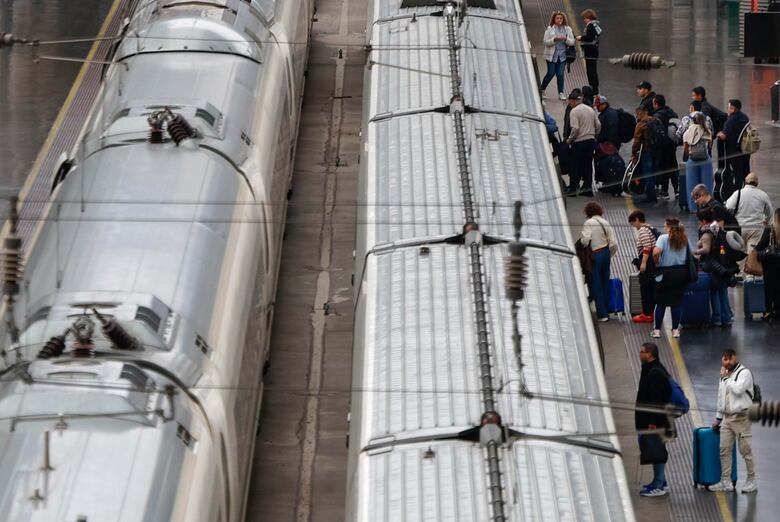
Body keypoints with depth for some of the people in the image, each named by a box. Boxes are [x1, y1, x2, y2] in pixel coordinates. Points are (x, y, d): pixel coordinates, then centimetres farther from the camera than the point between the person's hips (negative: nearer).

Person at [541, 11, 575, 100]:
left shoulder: (567, 29, 7)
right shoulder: (549, 29, 0)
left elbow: (572, 42, 4)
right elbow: (546, 42, -5)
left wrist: (565, 39, -15)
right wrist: (554, 39, -20)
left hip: (562, 55, 2)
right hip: (552, 55, -2)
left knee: (560, 74, -2)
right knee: (551, 73, -1)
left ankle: (561, 93, 6)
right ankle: (542, 90, 18)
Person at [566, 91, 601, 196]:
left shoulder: (574, 111, -12)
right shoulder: (591, 110, 9)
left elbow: (575, 128, -19)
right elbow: (598, 125, 9)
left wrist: (569, 140, -7)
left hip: (579, 141, -6)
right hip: (591, 140, 6)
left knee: (575, 165, 2)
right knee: (588, 164, 11)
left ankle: (573, 188, 5)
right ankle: (588, 186, 9)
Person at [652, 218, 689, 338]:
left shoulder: (663, 238, -10)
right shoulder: (684, 239, 4)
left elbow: (656, 252, -25)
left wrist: (656, 263, -8)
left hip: (665, 273, -3)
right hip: (681, 273, 3)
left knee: (660, 303, 8)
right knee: (676, 303, 10)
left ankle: (657, 330, 10)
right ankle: (675, 330, 11)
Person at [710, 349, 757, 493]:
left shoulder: (744, 373, -6)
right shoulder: (724, 375, 17)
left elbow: (738, 389, -22)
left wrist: (726, 378, -11)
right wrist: (718, 418, 24)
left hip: (741, 417, -7)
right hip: (726, 418, 7)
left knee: (745, 449, -3)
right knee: (724, 449, 3)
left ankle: (751, 480, 5)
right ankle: (726, 482, 7)